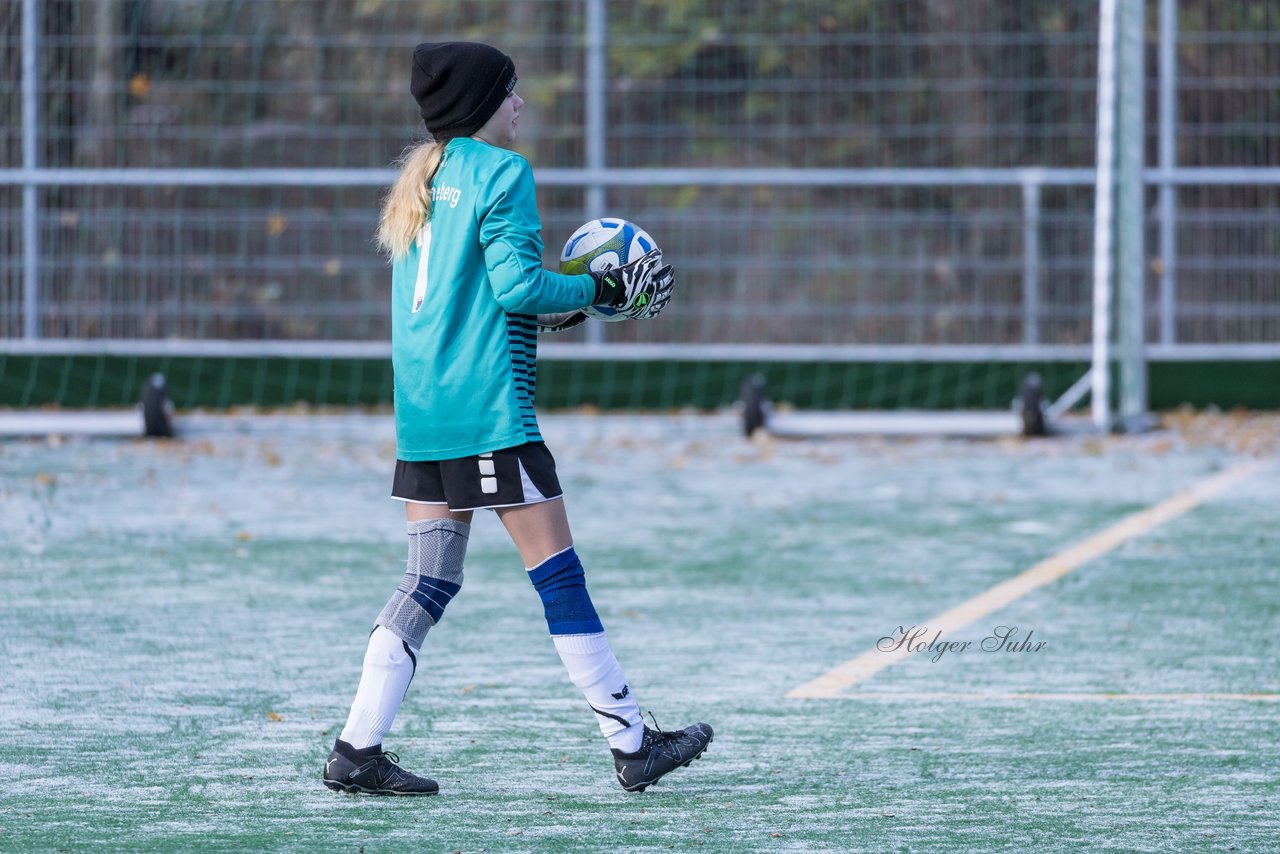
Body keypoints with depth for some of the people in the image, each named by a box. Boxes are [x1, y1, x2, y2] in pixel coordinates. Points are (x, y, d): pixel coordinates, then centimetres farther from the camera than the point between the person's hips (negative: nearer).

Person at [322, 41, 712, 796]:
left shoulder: (422, 178, 16)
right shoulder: (500, 172, -9)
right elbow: (516, 283, -16)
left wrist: (557, 307, 21)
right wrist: (602, 291, -4)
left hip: (423, 412, 8)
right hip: (489, 409, -8)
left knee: (429, 582, 9)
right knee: (558, 571, -3)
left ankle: (358, 749, 2)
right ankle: (633, 745, 2)